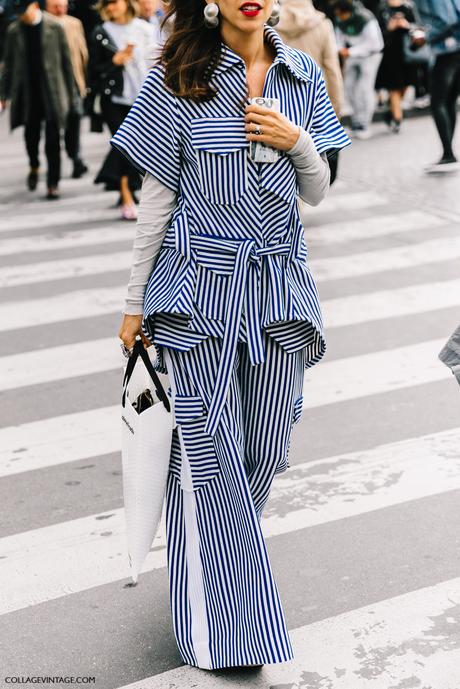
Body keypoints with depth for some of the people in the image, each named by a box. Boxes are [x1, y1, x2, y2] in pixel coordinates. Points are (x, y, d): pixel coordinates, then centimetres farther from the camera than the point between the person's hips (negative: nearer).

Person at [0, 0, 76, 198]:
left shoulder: (54, 27, -2)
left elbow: (66, 61, 1)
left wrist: (71, 93, 1)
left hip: (52, 92, -2)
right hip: (27, 92, 2)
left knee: (53, 141, -1)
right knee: (31, 135, 9)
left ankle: (53, 183, 6)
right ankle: (34, 167, 38)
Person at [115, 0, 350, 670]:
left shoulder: (302, 74, 7)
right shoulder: (179, 76, -4)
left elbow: (317, 192, 12)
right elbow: (157, 196, -1)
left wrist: (297, 140, -9)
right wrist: (135, 303, 2)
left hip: (278, 286, 4)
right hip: (201, 284, -3)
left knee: (265, 451, 8)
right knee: (211, 454, -1)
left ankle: (222, 558, 36)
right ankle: (222, 626, 13)